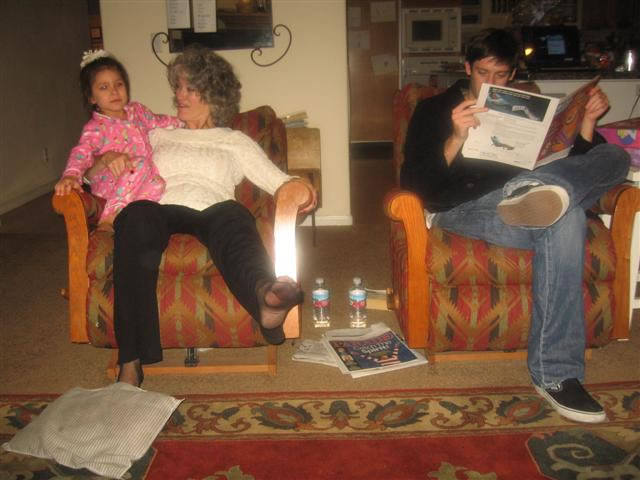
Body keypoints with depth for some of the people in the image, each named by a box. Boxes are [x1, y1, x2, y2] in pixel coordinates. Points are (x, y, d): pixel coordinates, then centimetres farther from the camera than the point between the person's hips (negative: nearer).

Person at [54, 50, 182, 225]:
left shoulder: (137, 110, 11)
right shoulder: (95, 128, -9)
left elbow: (158, 121, 29)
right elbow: (82, 153, -23)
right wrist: (71, 175, -43)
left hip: (144, 182, 6)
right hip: (111, 189, -6)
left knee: (159, 185, -25)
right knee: (139, 164, -32)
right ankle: (111, 215, -26)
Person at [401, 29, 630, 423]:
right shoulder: (435, 109, 14)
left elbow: (573, 164, 22)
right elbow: (414, 183, -2)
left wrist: (588, 121, 3)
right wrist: (456, 139, -18)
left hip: (512, 207, 5)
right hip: (461, 208, -5)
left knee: (615, 157, -17)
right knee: (564, 220, -36)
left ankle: (533, 195, -46)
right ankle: (557, 373, -41)